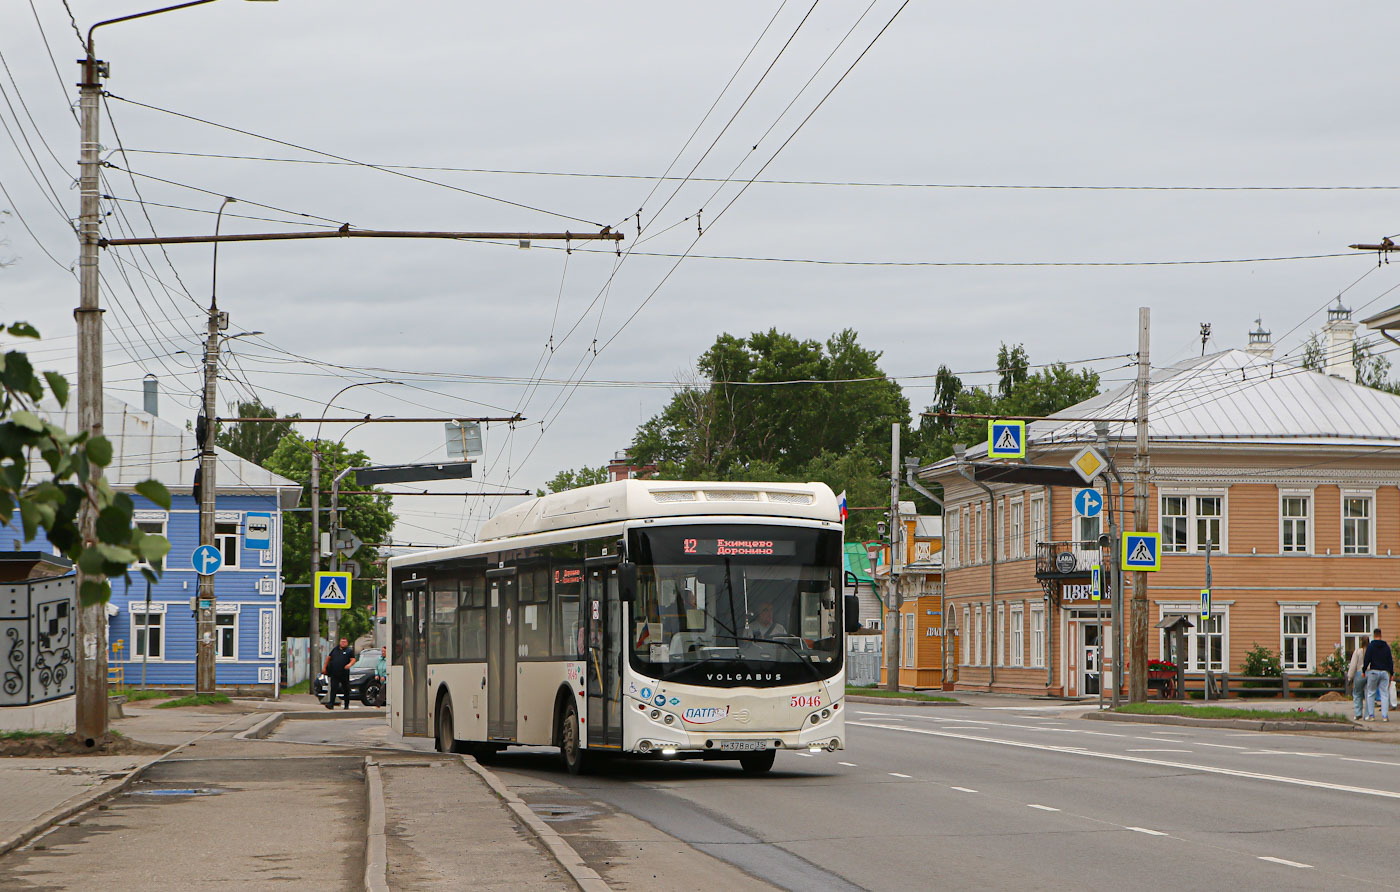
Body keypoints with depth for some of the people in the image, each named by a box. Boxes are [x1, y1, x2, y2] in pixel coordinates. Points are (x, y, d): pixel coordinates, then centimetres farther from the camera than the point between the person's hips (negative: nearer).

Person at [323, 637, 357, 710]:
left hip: (344, 674, -2)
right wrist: (324, 667, 14)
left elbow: (353, 660, -3)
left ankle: (346, 705, 18)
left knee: (346, 690, 7)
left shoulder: (349, 651, 6)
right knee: (333, 689, -10)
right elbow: (328, 658, 20)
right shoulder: (335, 649, 16)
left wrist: (349, 665, -25)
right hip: (334, 673, 2)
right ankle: (331, 704, -18)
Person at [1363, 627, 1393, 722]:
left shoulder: (1371, 646, -4)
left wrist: (1363, 671, -1)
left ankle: (1371, 715, 2)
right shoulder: (1386, 646, 6)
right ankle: (1385, 716, -4)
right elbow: (1390, 660, 7)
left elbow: (1367, 660, -10)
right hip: (1384, 672, 2)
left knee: (1371, 694, 6)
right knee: (1384, 694, 3)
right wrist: (1391, 673, 12)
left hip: (1373, 671, -2)